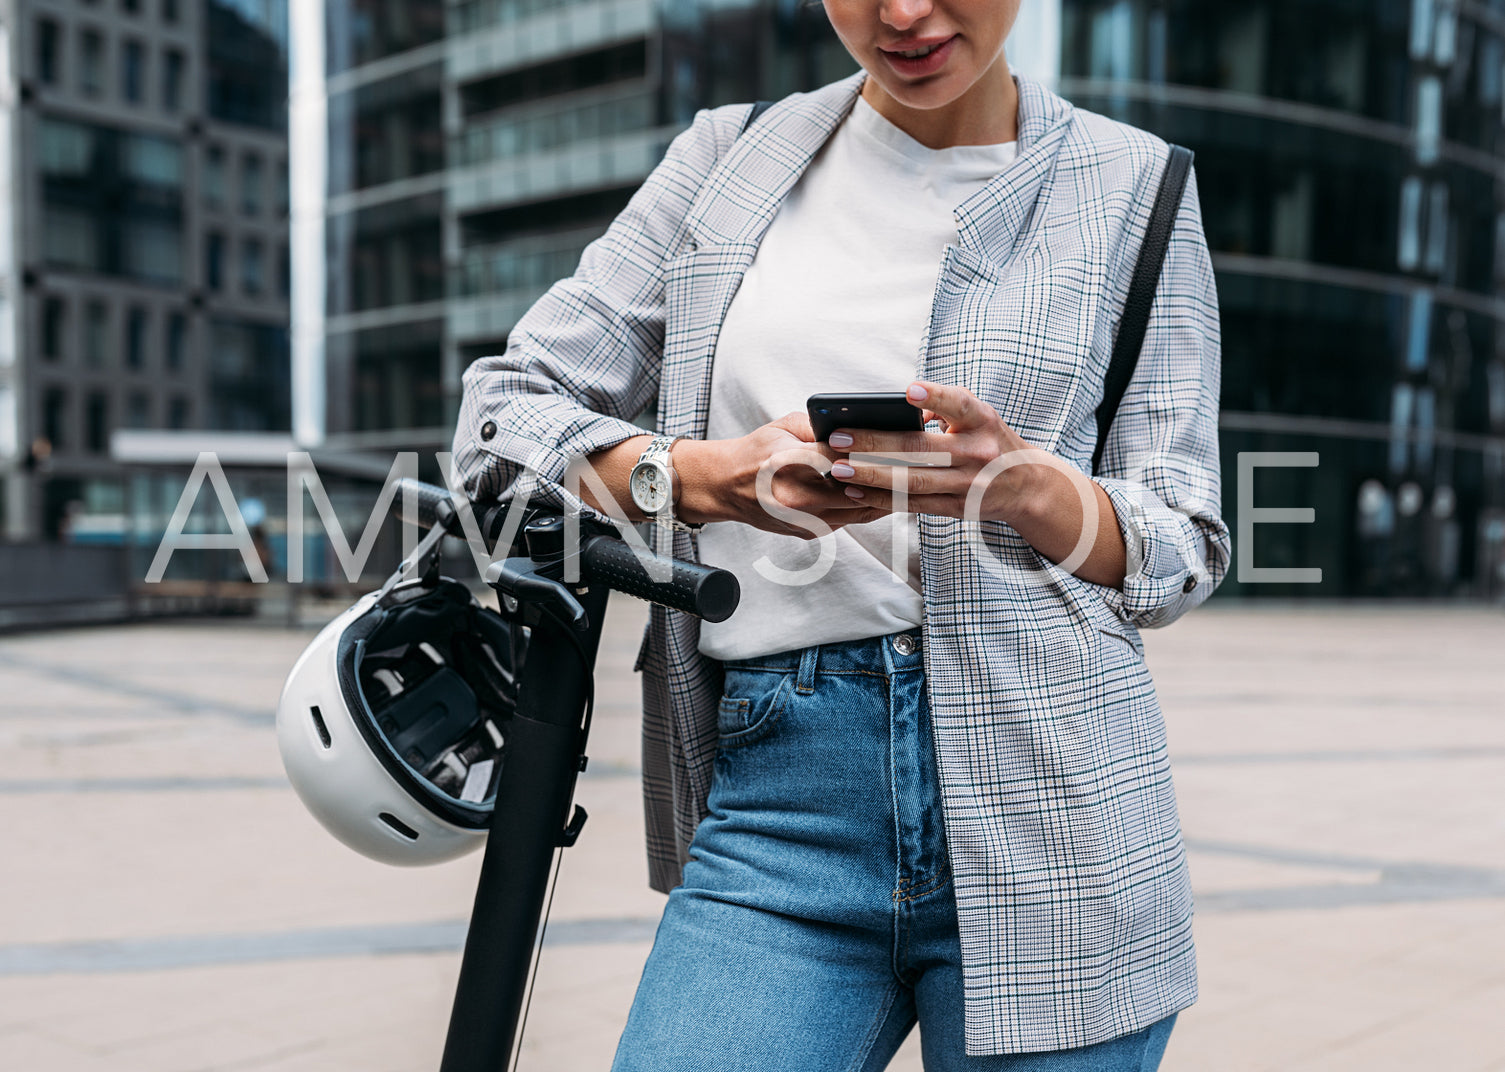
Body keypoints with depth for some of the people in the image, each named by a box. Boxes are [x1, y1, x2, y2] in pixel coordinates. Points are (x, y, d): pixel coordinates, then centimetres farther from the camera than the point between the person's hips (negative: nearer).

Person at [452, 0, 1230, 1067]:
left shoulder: (1134, 187, 8)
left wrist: (1023, 484, -15)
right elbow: (505, 408, 8)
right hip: (775, 790, 1)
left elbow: (1185, 549, 6)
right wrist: (701, 475, -11)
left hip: (1039, 798, 0)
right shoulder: (727, 159, 11)